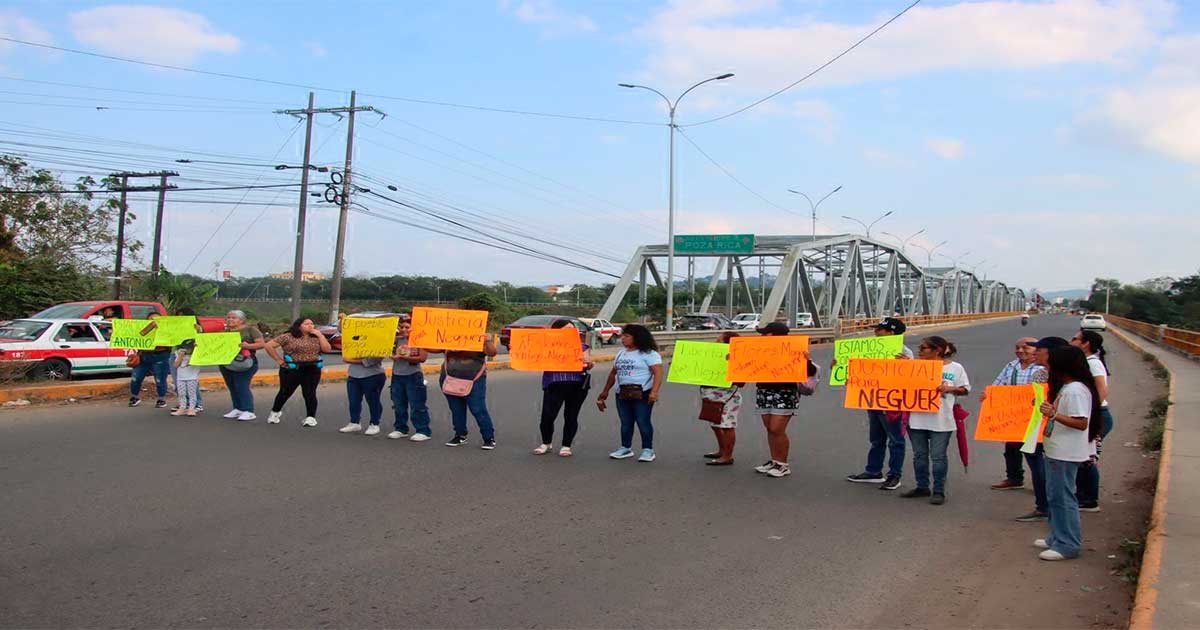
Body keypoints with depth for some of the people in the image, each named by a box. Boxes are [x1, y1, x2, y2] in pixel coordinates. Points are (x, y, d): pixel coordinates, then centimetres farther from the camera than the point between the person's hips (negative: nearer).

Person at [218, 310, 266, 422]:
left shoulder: (250, 330, -1)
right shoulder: (225, 332, 17)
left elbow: (262, 344, -8)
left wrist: (247, 346, -21)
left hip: (243, 363, -7)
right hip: (226, 363, 7)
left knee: (242, 386, -13)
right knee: (232, 387, 8)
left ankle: (248, 411, -11)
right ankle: (237, 409, 17)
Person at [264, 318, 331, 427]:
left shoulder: (316, 337, 7)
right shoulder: (288, 337, -6)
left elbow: (327, 349, -4)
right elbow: (269, 345, -6)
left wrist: (320, 335, -7)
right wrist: (279, 360, -6)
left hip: (312, 370, 2)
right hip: (292, 370, -2)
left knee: (310, 394, -3)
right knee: (285, 393, 9)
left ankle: (311, 417, 5)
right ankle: (275, 412, 32)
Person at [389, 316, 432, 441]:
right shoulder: (398, 339, 7)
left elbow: (422, 358, -16)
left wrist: (404, 357, -19)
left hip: (413, 376, -6)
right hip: (397, 375, 6)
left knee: (417, 406, -4)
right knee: (398, 405, 13)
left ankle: (423, 431, 2)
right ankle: (400, 429, 25)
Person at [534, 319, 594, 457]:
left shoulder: (581, 346, 9)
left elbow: (587, 364, 6)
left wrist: (589, 364, -18)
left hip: (577, 385, 1)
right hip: (554, 385, -1)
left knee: (571, 416, 6)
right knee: (547, 416, -3)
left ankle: (566, 446, 20)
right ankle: (546, 443, 20)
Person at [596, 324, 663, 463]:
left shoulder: (649, 354, -7)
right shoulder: (621, 353, 17)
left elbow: (658, 373, -16)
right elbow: (613, 373, 23)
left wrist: (654, 391, -27)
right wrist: (605, 391, 22)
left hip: (642, 394, -7)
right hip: (622, 394, 7)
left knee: (643, 422, -4)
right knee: (625, 422, 9)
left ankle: (648, 450, 6)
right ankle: (625, 448, 19)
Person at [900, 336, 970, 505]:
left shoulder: (955, 368, -1)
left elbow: (965, 389, 3)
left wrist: (949, 389, -14)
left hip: (941, 420, -4)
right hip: (917, 418, 4)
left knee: (938, 457, 0)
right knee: (919, 455, 12)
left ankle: (938, 491, 10)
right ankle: (922, 487, 25)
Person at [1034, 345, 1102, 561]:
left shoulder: (1076, 390, -19)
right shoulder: (1065, 388, 13)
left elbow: (1081, 423, -25)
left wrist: (1053, 415, -31)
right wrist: (1048, 410, 16)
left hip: (1066, 454, -11)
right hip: (1056, 452, 11)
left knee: (1062, 497, -4)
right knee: (1055, 496, 18)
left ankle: (1068, 545, 3)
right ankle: (1058, 538, 28)